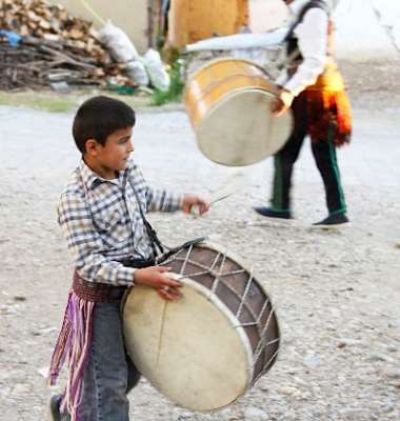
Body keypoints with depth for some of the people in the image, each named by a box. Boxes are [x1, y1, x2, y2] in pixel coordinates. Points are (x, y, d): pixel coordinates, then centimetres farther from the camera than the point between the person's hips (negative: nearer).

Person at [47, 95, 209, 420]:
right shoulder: (76, 199, -26)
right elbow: (89, 265, -28)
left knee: (132, 368, 23)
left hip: (138, 286, 8)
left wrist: (179, 201, 10)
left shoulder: (129, 170, -3)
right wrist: (138, 276, -36)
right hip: (101, 297, -8)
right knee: (108, 382, 1)